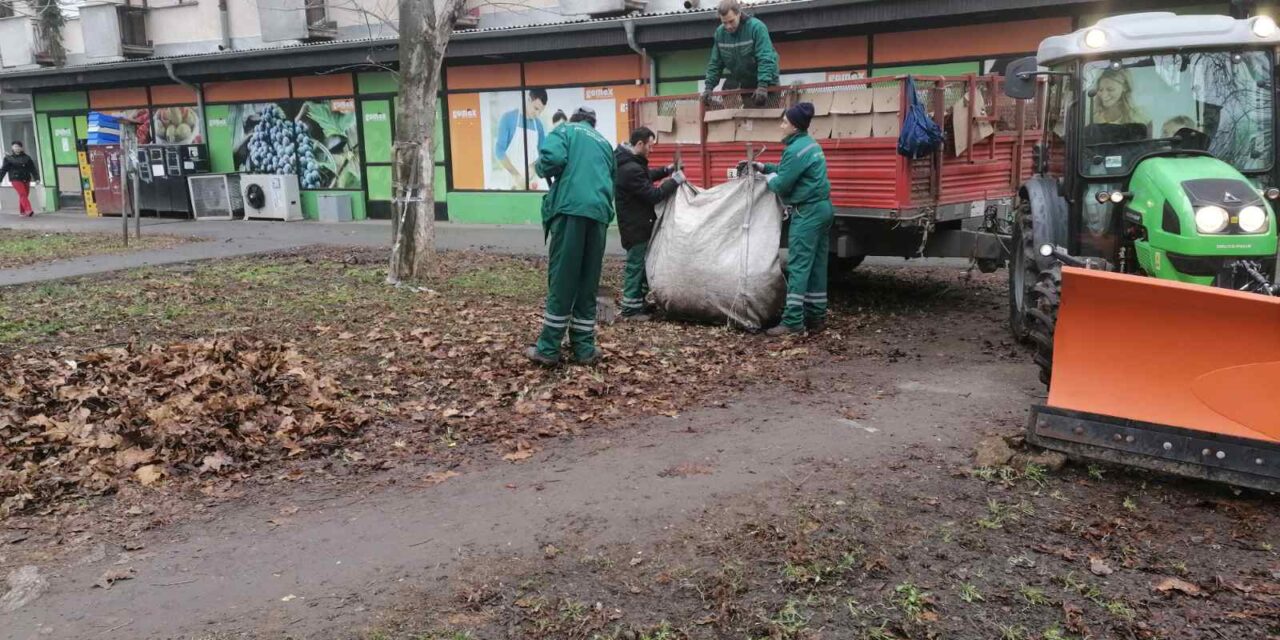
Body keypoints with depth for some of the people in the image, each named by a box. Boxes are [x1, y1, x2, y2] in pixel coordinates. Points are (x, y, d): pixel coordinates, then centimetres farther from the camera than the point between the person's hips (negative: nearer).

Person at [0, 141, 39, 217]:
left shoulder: (26, 158, 8)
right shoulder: (9, 158, 5)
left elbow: (33, 169, 6)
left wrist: (36, 178, -3)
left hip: (26, 179, 3)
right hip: (16, 179, -3)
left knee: (24, 196, 5)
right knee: (22, 194, -17)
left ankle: (22, 212, 16)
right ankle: (28, 210, -27)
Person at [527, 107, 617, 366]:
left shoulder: (566, 130, 11)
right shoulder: (604, 143, 28)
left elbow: (553, 158, -9)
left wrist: (540, 168, 12)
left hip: (571, 209, -5)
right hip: (599, 213, 5)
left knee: (561, 281, -2)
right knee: (588, 284, 10)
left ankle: (548, 349, 2)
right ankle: (584, 348, 12)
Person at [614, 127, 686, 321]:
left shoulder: (631, 162, 6)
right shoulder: (630, 169, -26)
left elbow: (645, 177, 23)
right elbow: (654, 195, -24)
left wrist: (665, 170, 9)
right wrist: (675, 180, -14)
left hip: (639, 223, 10)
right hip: (635, 225, -10)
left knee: (642, 262, 17)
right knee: (636, 264, -3)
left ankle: (639, 301, 26)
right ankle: (631, 308, 5)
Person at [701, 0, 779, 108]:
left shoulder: (756, 27, -22)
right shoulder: (720, 32, -5)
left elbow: (766, 59, -29)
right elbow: (715, 63, 3)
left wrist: (762, 86, -39)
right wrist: (709, 86, -6)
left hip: (765, 82, -5)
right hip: (744, 83, 5)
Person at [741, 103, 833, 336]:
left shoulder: (796, 150, -16)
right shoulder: (811, 144, 14)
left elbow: (781, 185, -14)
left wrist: (769, 177, 7)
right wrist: (763, 167, 19)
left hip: (807, 212, -10)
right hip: (822, 208, 10)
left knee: (798, 266, -9)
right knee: (817, 266, 11)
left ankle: (792, 322, -9)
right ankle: (816, 317, 16)